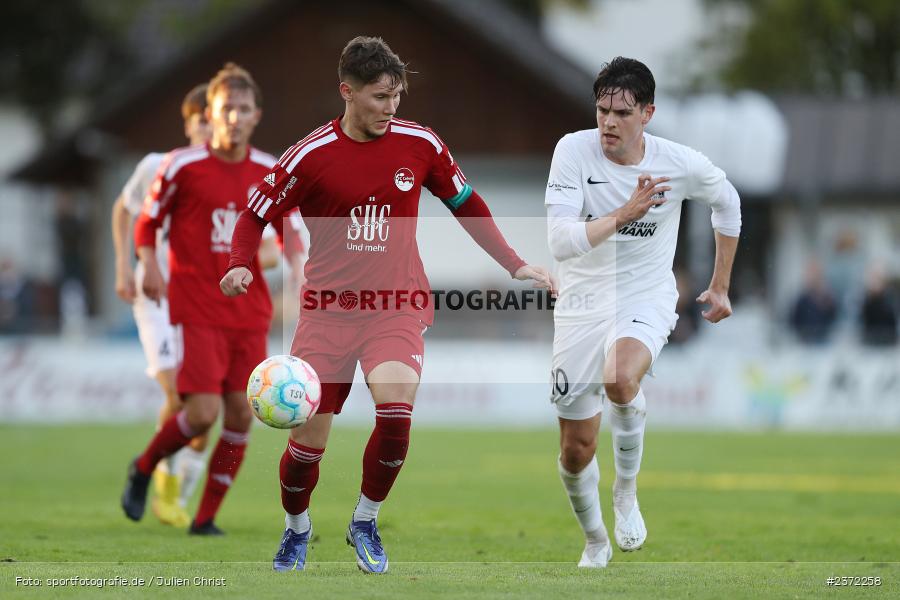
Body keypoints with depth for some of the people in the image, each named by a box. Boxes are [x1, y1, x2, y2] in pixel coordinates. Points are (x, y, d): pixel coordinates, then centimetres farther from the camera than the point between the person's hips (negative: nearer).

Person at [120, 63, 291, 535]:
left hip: (249, 311, 4)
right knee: (203, 412, -14)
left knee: (240, 416, 0)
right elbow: (147, 221, 4)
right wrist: (149, 264, -13)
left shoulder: (270, 172, 4)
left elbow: (288, 229, 16)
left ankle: (205, 517, 13)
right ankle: (143, 469, 15)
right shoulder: (182, 166, -6)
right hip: (196, 310, -4)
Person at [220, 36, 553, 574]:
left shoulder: (420, 144, -1)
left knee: (396, 408, -27)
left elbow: (467, 206, 15)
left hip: (398, 309, 0)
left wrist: (515, 265, 10)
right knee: (308, 441, -2)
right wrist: (241, 267, -16)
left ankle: (366, 522, -2)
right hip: (329, 311, 0)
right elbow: (256, 217, 4)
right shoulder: (311, 155, -6)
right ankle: (296, 529, 31)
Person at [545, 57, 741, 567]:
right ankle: (596, 544, 34)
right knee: (576, 449, 5)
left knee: (621, 380, -36)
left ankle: (627, 491, -9)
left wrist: (721, 286, 16)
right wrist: (625, 213, -32)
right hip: (583, 301, 1)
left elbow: (728, 202, 12)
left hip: (647, 299, -1)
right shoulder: (574, 150, -14)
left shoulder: (681, 163, -11)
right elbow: (560, 241, -22)